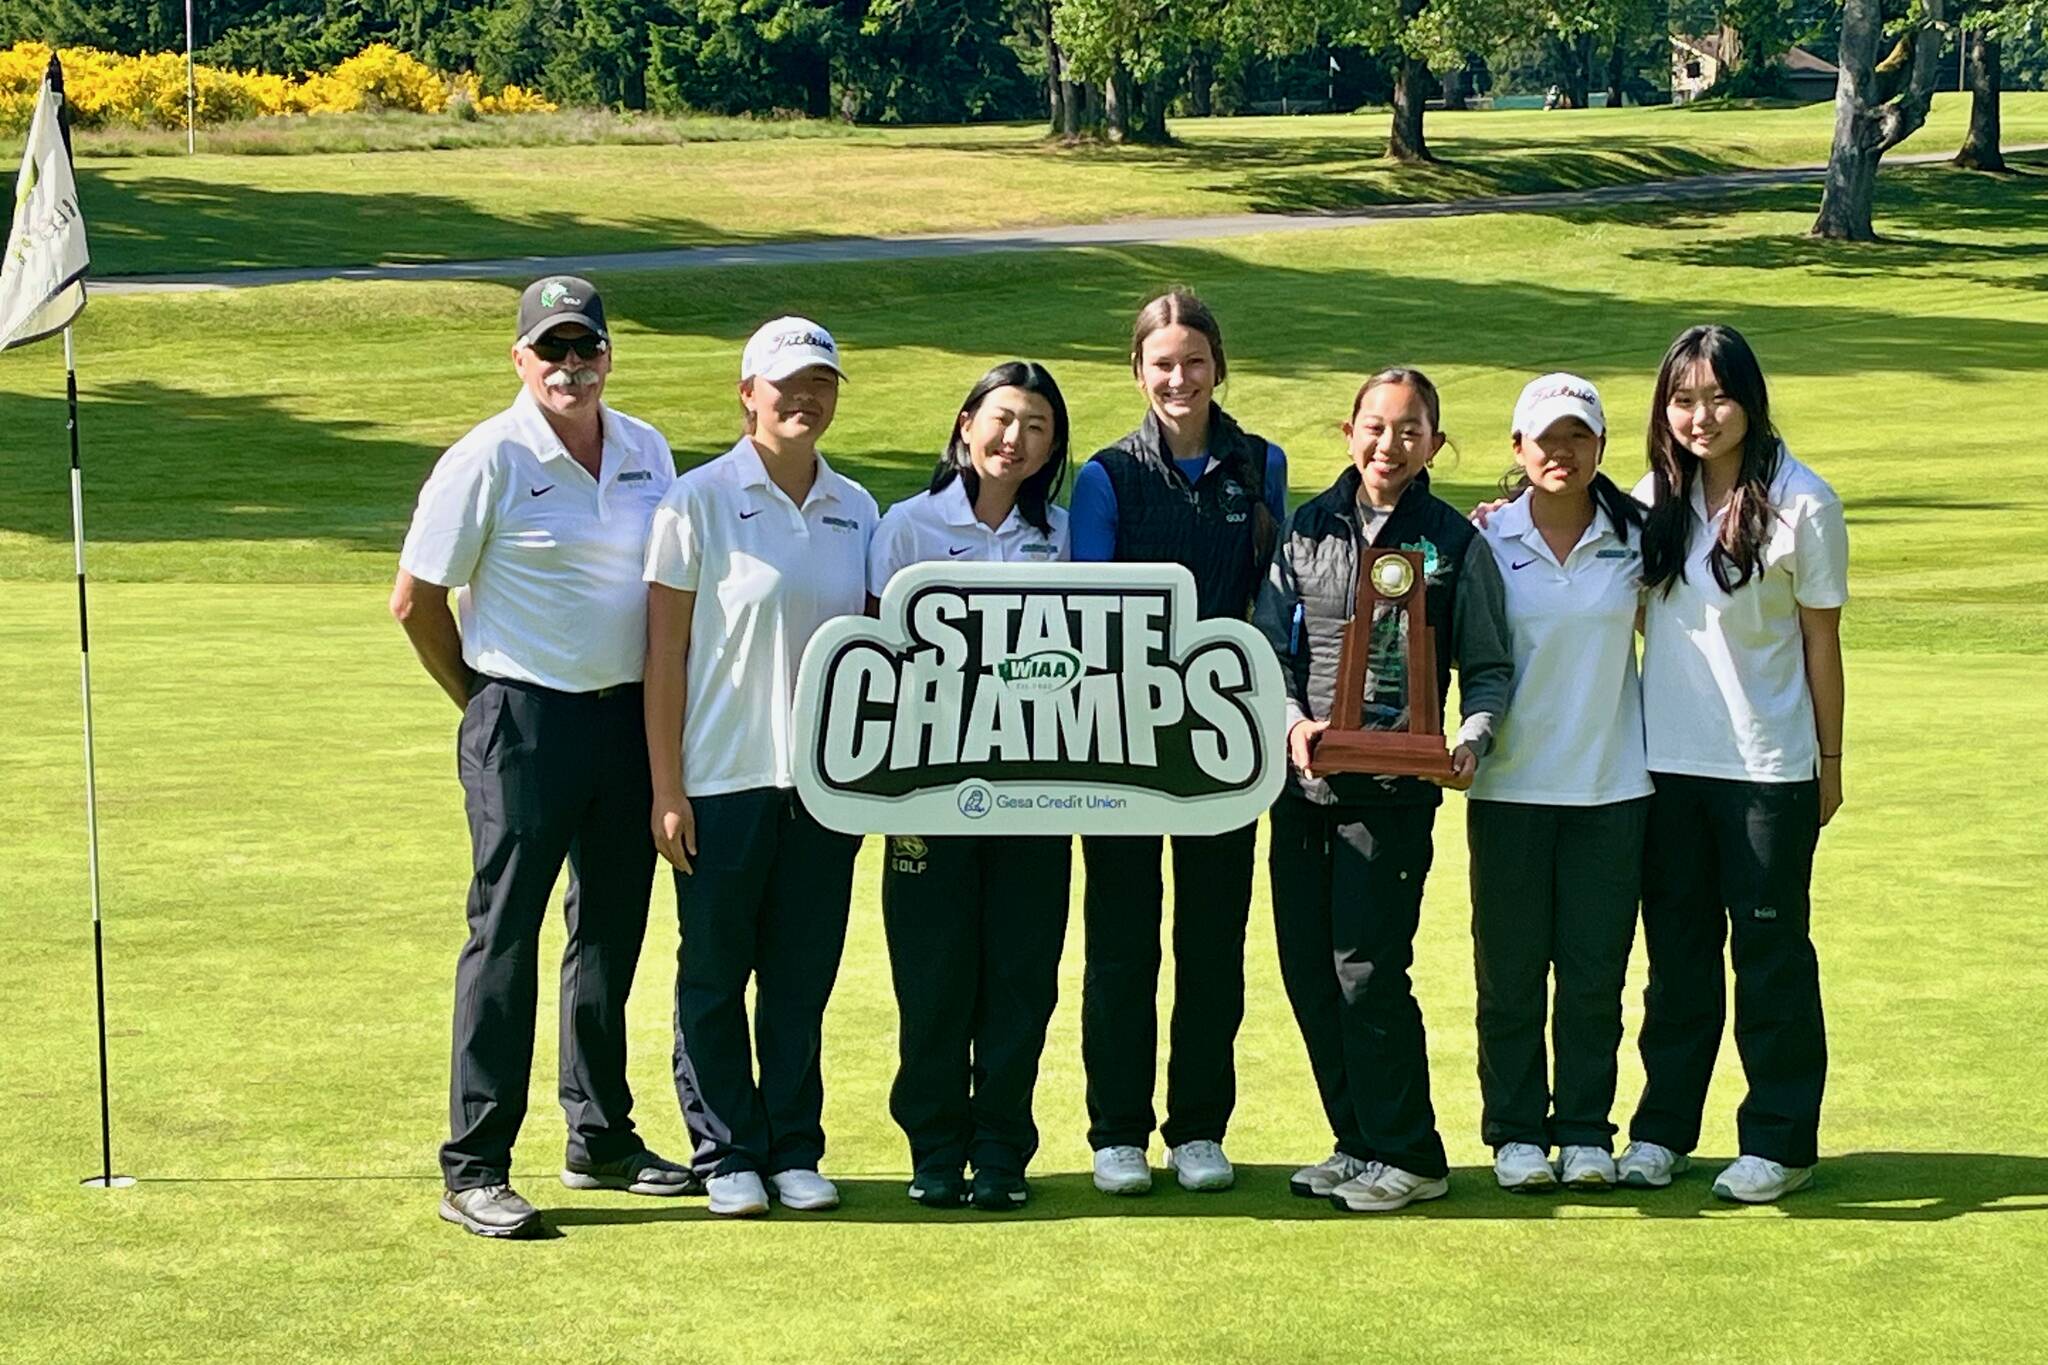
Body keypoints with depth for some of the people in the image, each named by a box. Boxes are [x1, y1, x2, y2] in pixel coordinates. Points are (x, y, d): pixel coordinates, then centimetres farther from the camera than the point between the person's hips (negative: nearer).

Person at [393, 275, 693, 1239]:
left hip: (630, 718, 6)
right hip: (526, 725, -6)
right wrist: (485, 704, 2)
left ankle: (602, 1140, 27)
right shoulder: (488, 460, -9)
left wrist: (662, 712, 11)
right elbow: (415, 602, -5)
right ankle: (474, 1169, 1)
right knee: (505, 938, -3)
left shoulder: (648, 453, 9)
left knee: (612, 933, 14)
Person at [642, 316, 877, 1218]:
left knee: (804, 977, 9)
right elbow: (665, 654, -6)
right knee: (714, 975, 4)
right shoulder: (699, 501, -5)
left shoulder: (856, 510, 8)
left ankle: (796, 1151, 19)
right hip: (724, 779, -4)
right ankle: (726, 1153, 15)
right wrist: (666, 791, -9)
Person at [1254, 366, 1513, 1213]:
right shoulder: (1307, 531, 10)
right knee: (1308, 972, 5)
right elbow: (1271, 646, 9)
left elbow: (1488, 667, 4)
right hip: (1304, 786, 4)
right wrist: (1294, 721, -9)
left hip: (1395, 791, -4)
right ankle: (1358, 1143, 19)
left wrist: (1474, 741, -14)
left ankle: (1408, 1156, 5)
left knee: (1368, 972, -8)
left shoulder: (1454, 544, 3)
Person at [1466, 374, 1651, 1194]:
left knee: (1596, 969, 4)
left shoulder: (1635, 536, 3)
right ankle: (1516, 1132, 15)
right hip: (1511, 785, -1)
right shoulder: (1489, 540, -1)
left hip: (1611, 786, 1)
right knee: (1510, 969, 4)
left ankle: (1586, 1131, 15)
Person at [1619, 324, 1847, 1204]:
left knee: (1771, 951, 4)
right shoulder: (1652, 500, 4)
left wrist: (1828, 759, 1)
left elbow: (1820, 639, -3)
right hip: (1666, 761, 4)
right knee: (1677, 949, 12)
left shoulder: (1801, 504, -8)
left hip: (1768, 767, -4)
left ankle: (1781, 1141, 13)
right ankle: (1663, 1129, 22)